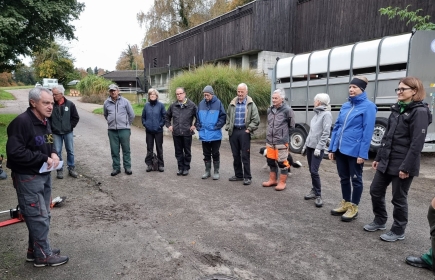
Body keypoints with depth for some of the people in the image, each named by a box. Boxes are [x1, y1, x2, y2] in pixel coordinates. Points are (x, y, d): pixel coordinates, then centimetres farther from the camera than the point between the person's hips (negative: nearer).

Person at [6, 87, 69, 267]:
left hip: (44, 175, 9)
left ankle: (35, 250, 34)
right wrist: (44, 158, -22)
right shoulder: (21, 122, -21)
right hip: (27, 178, -9)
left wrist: (53, 153, -1)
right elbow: (14, 152, -27)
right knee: (38, 217, 0)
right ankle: (43, 255, 16)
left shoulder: (44, 121, 8)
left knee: (43, 216, 18)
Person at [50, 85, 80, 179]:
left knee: (70, 151, 9)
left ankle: (71, 169, 22)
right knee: (57, 152, 5)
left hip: (68, 132, 1)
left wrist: (70, 126, -3)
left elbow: (76, 117, 2)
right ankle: (59, 170, 18)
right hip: (56, 133, 0)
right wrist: (52, 127, -1)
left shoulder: (70, 104, -5)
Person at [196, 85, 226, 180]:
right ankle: (207, 171, 25)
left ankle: (216, 171, 17)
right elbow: (198, 117, 12)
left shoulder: (218, 103, -6)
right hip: (204, 135, 4)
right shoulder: (201, 103, 5)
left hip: (215, 135, -3)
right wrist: (198, 127, 2)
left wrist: (217, 126, -12)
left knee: (215, 154, 6)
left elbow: (223, 116, -5)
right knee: (206, 154, 13)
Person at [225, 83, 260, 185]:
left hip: (244, 132, -5)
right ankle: (238, 175, 23)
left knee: (245, 156, -3)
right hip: (233, 132, 5)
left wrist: (249, 129, -9)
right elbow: (228, 117, 19)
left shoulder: (251, 104, -1)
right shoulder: (232, 104, 11)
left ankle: (247, 177, 6)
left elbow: (256, 119, -5)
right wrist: (228, 128, 8)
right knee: (235, 155, 11)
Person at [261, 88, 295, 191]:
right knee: (271, 161, 16)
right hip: (269, 141, 7)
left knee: (282, 162, 3)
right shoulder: (270, 110, 9)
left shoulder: (287, 110, -10)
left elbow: (291, 125, 0)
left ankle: (282, 182, 16)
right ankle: (272, 180, 31)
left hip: (281, 142, -7)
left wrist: (282, 130, 7)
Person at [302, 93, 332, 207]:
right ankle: (314, 191, 22)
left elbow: (326, 133, -16)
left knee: (314, 171, -9)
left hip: (317, 148, -8)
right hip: (310, 146, 8)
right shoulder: (316, 113, 15)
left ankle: (318, 195, 0)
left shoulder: (326, 114, -10)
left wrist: (319, 147, -20)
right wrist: (305, 145, 18)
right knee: (311, 171, 11)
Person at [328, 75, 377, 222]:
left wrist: (363, 154, -16)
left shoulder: (368, 106, -8)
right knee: (344, 178, 16)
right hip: (340, 149, 6)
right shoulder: (345, 106, 11)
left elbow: (367, 132, -12)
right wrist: (332, 148, 10)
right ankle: (346, 203, 32)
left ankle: (353, 207, 22)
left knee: (355, 179, 9)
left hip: (354, 151, -6)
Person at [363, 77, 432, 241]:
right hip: (386, 161, 8)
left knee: (399, 198, 5)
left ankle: (398, 231, 23)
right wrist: (378, 157, 14)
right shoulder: (397, 109, 13)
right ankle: (379, 221, 33)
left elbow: (417, 143, -18)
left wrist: (406, 167, -20)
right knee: (375, 191, 13)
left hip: (402, 164, -8)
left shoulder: (420, 112, -12)